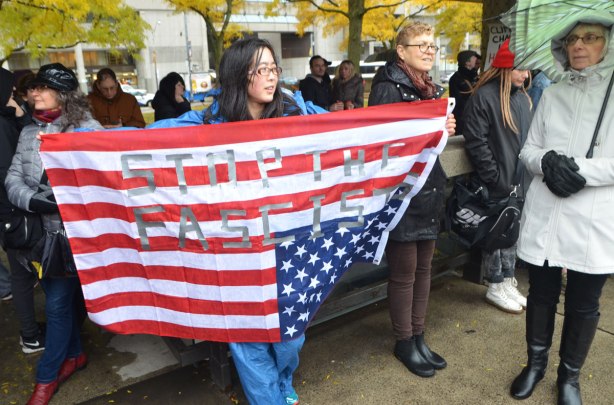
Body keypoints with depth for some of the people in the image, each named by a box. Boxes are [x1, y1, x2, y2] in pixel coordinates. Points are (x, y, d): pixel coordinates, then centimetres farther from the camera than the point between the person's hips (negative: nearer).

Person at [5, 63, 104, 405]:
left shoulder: (88, 129, -8)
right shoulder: (29, 132, 10)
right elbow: (13, 178, 5)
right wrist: (33, 201, -14)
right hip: (42, 230, 6)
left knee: (57, 302, 3)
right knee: (59, 296, 18)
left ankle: (48, 374, 23)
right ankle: (73, 355, 38)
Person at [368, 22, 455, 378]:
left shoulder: (430, 89, 14)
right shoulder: (388, 88, -11)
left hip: (429, 190, 8)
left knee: (424, 267, 14)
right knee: (404, 271, 3)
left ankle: (419, 336, 30)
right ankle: (404, 342, 23)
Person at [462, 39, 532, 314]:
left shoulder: (523, 97, 12)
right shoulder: (483, 96, -12)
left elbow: (529, 139, 18)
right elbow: (475, 142, -17)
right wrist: (496, 177, -17)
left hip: (520, 182, 8)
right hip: (497, 185, -7)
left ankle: (508, 283, 29)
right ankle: (496, 288, 18)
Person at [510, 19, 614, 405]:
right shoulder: (551, 94, 9)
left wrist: (583, 170, -19)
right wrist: (548, 161, -11)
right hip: (544, 215, 3)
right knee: (541, 295, 15)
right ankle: (536, 363, 37)